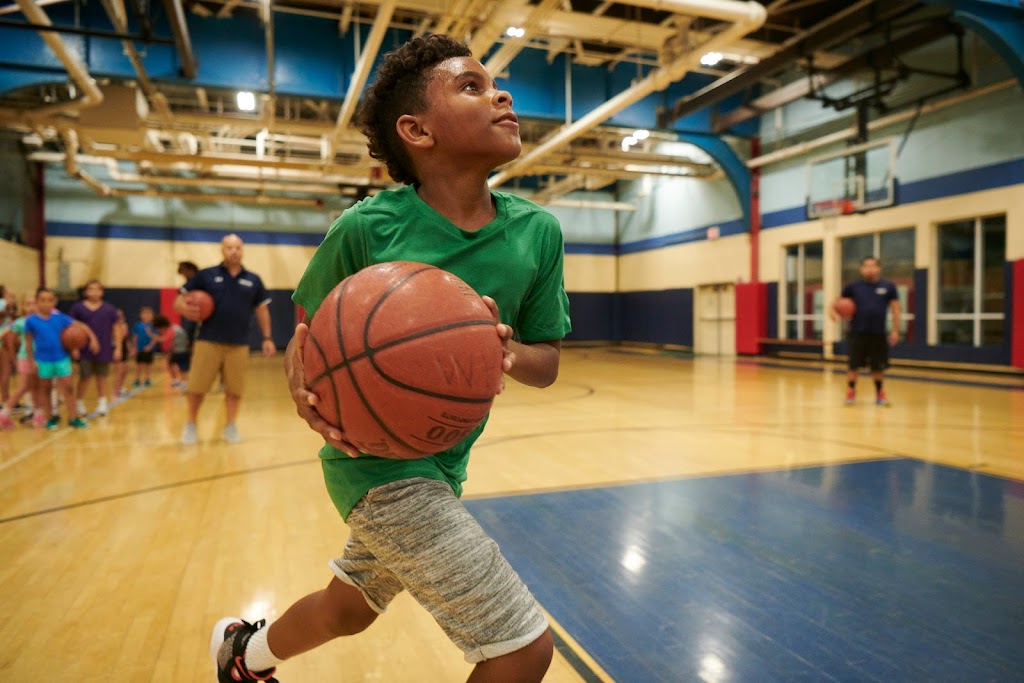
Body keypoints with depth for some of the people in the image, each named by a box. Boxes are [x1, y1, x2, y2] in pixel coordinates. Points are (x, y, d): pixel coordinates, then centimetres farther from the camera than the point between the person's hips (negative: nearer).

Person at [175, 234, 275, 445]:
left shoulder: (253, 280, 9)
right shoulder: (206, 275, 3)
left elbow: (262, 309, 15)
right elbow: (179, 301, 5)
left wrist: (267, 337, 8)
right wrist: (185, 309, -18)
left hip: (239, 344, 1)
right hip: (208, 341, -1)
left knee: (234, 388, 4)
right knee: (196, 387, 1)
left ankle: (231, 426, 20)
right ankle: (191, 425, 20)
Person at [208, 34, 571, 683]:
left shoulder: (538, 231, -7)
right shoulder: (366, 228, -19)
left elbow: (548, 361, 0)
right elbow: (306, 332, -5)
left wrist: (511, 353, -22)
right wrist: (304, 390, -26)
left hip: (446, 460, 6)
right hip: (379, 457, -6)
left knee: (346, 609, 28)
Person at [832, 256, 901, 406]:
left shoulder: (888, 287, 4)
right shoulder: (853, 287, 4)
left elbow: (895, 309, 6)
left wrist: (895, 330, -1)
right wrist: (832, 310, -11)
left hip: (878, 334, 1)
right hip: (857, 333, -1)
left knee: (878, 366, 7)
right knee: (853, 365, -1)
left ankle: (880, 393, 22)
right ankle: (851, 392, 13)